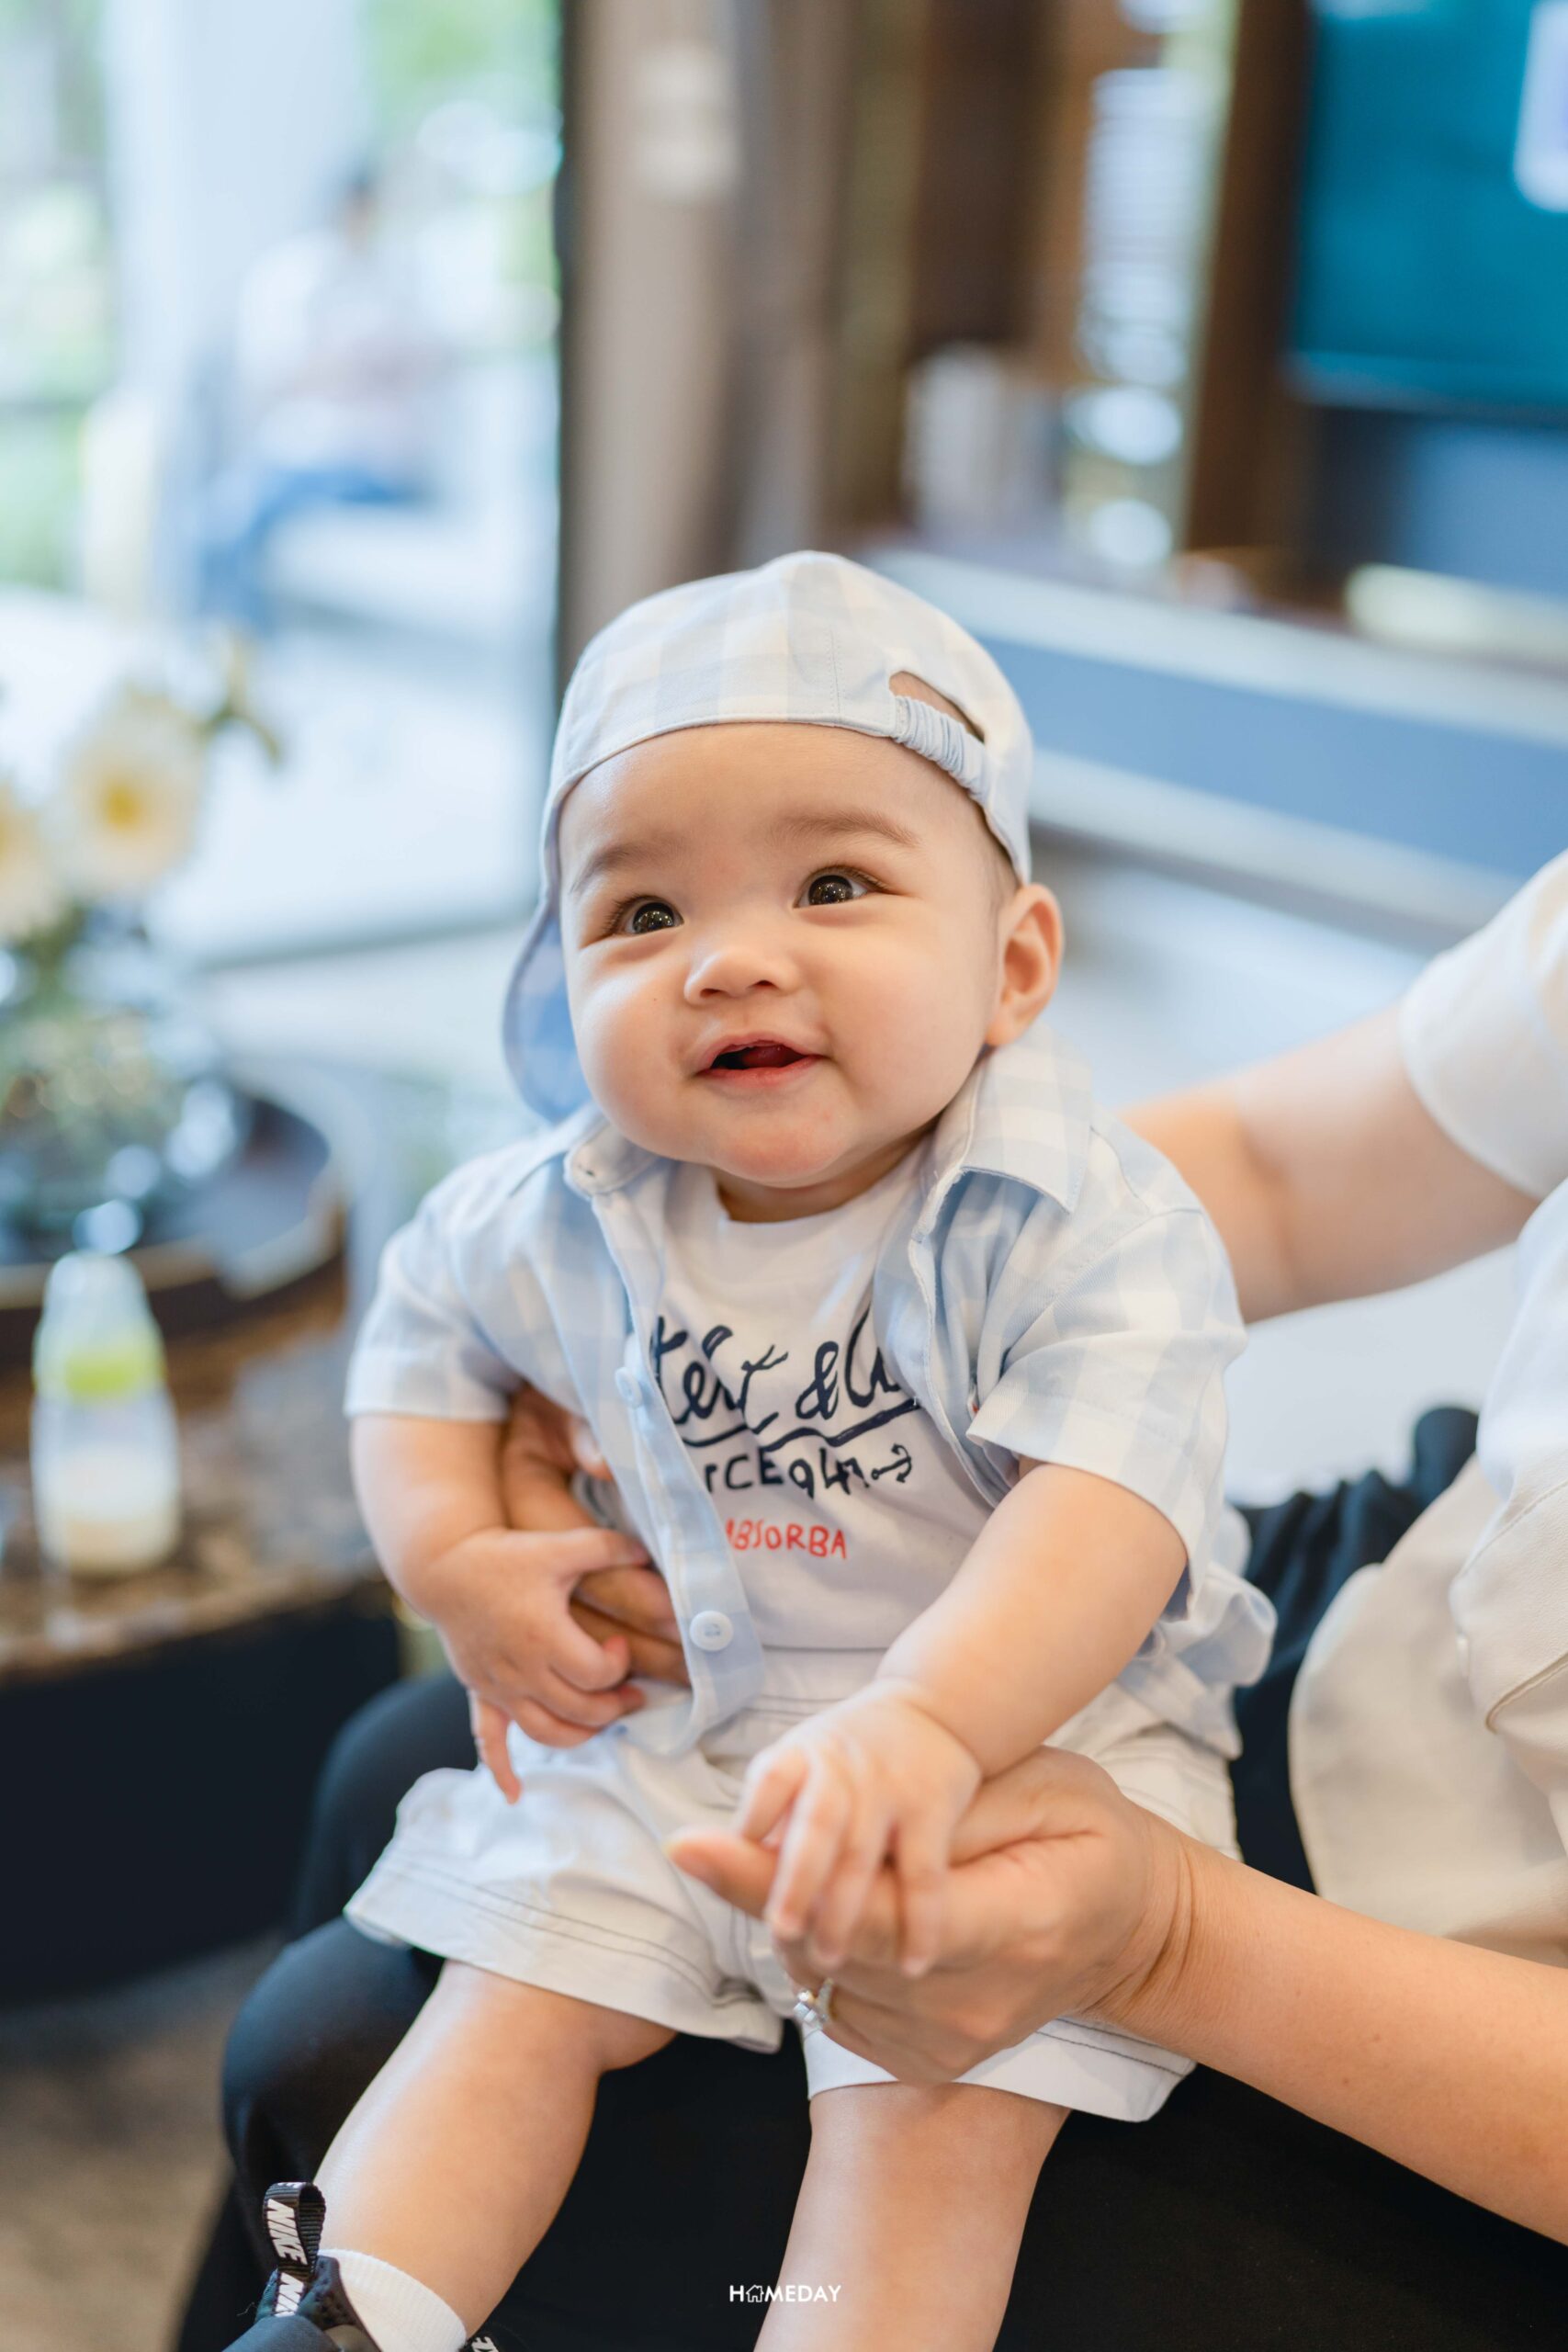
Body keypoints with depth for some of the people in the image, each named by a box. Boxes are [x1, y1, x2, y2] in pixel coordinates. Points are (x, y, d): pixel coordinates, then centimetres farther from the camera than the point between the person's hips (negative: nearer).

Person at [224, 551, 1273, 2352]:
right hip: (671, 1731, 4)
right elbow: (423, 1328, 12)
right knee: (516, 1991, 1)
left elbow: (1109, 1518, -32)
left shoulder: (1089, 1229, -22)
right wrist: (458, 1560, -3)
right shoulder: (567, 1219, -7)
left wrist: (924, 1723, -49)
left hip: (1038, 1730, -4)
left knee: (940, 2113, -14)